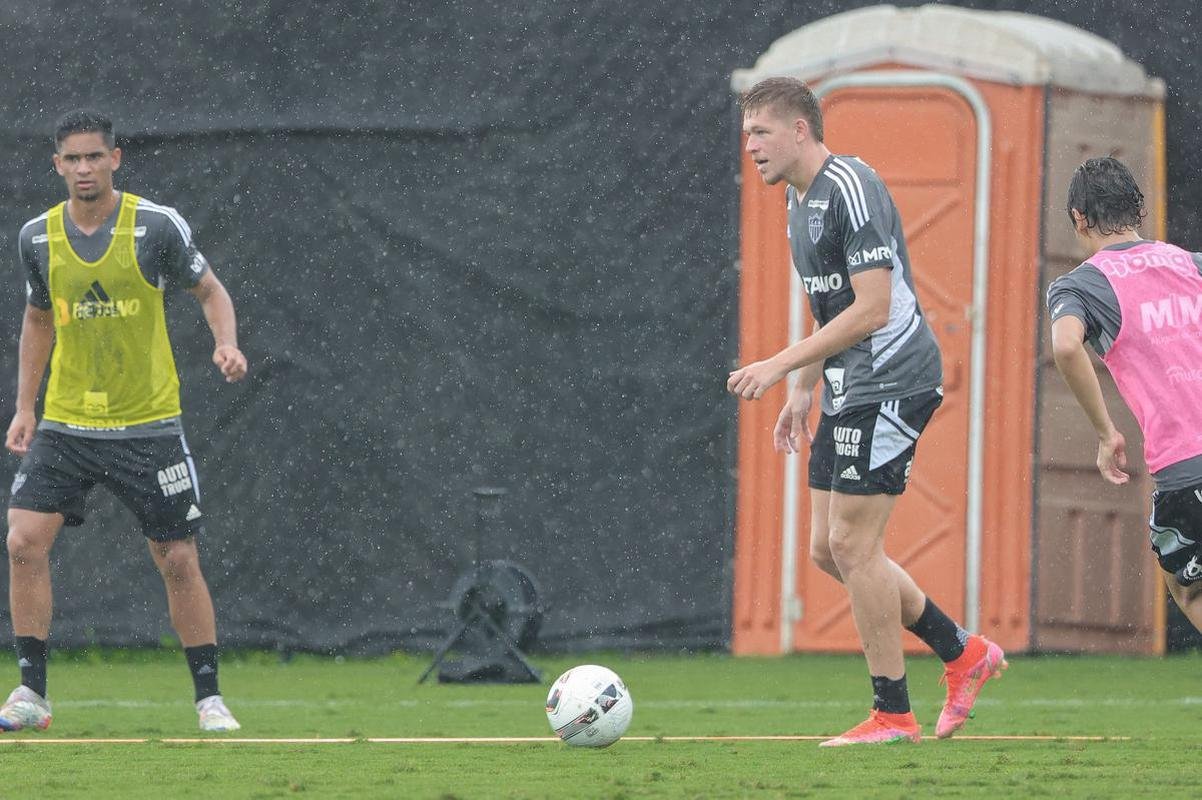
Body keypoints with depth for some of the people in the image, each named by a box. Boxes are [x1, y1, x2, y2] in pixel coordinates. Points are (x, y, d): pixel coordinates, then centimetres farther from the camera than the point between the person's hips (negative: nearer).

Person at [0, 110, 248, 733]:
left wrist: (226, 344, -16)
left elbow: (209, 290, 3)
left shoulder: (157, 225, -9)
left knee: (178, 559, -1)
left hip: (148, 424, -2)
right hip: (64, 424, 2)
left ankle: (209, 698, 12)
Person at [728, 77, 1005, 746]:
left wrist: (780, 365, -22)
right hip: (849, 390, 10)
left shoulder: (850, 188, -17)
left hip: (891, 382, -10)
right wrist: (804, 392, 20)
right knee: (829, 550, 9)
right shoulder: (801, 200, 15)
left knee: (853, 543, -9)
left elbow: (871, 309, -22)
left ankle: (893, 715, -2)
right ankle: (965, 654, 19)